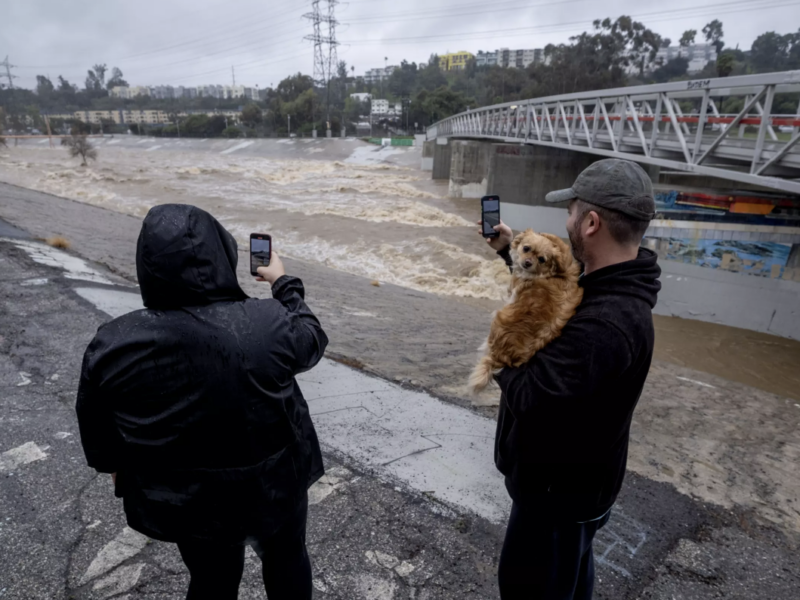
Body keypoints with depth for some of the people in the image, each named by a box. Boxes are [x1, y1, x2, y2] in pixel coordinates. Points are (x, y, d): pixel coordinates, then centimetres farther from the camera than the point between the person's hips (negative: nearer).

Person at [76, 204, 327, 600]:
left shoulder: (114, 345, -20)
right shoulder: (269, 324, -27)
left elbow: (97, 427, -3)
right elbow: (310, 340, -5)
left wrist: (117, 467, 17)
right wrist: (284, 284, 9)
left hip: (186, 499, 2)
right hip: (274, 482, -1)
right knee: (286, 559, 27)